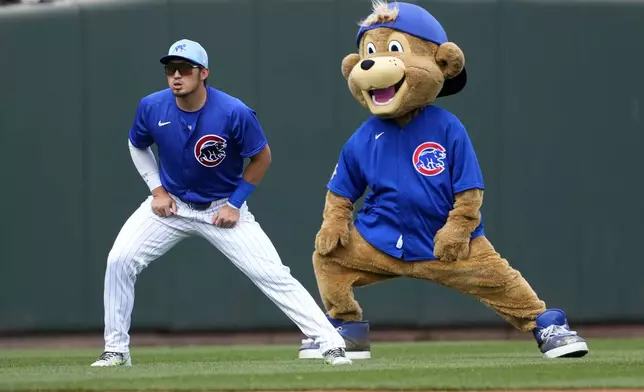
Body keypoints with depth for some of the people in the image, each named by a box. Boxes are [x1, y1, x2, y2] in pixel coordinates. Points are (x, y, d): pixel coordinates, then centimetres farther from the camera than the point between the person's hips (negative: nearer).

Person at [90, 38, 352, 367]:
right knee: (119, 260, -14)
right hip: (170, 203, 3)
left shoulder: (234, 113, -25)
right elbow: (137, 146, 7)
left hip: (223, 208, -3)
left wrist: (235, 204, -11)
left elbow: (262, 157, -8)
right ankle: (116, 350, 0)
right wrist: (156, 188, -3)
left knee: (272, 275, -12)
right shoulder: (152, 108, -16)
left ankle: (332, 344, -6)